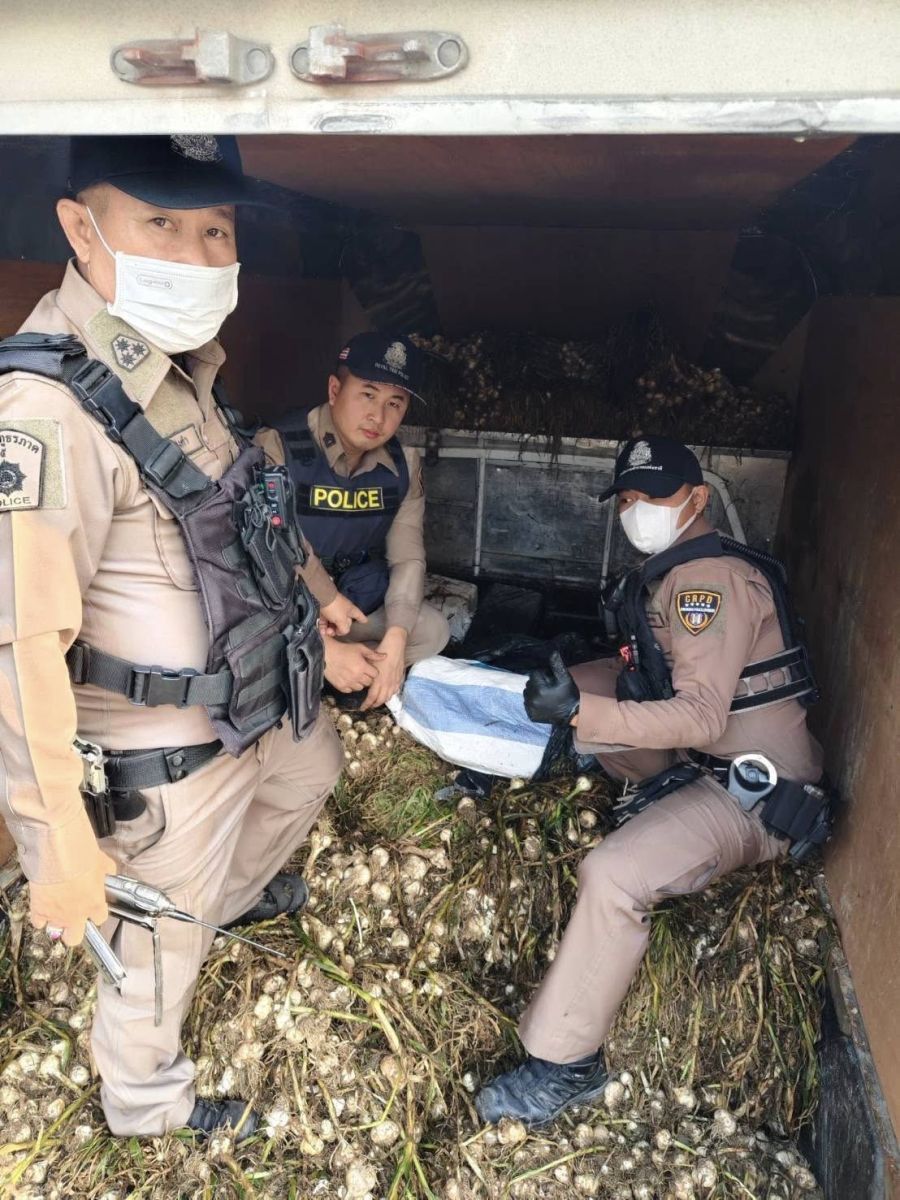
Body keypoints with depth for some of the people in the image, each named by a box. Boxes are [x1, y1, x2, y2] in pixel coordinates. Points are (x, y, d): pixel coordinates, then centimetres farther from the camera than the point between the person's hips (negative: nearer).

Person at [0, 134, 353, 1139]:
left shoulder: (181, 364, 0)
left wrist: (310, 590, 22)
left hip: (252, 704, 9)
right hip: (168, 753, -9)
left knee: (310, 774, 34)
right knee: (163, 940, 15)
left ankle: (241, 891, 65)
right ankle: (143, 1104, 47)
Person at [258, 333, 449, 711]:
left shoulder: (404, 463, -5)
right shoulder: (279, 449, -24)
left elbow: (407, 557, -4)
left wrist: (395, 639, -22)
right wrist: (325, 649, -33)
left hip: (357, 600, 6)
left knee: (432, 630, -11)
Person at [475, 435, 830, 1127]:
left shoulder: (713, 578, -19)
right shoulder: (664, 575, 9)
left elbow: (702, 718, -27)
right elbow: (646, 676, 18)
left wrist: (581, 710, -36)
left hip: (754, 795, -10)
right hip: (696, 763, 10)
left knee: (614, 876, -28)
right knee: (573, 684, 11)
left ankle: (566, 1066, -13)